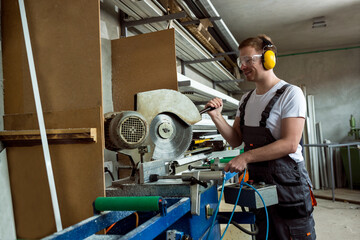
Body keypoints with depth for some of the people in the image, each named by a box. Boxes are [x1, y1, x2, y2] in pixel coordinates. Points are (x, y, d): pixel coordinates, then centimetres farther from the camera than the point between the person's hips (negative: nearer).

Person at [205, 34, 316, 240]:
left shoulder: (290, 94, -11)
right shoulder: (246, 100, 11)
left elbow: (290, 144, -19)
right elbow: (236, 140, 10)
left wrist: (247, 157, -23)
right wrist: (216, 116, -4)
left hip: (289, 184, -6)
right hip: (258, 183, 7)